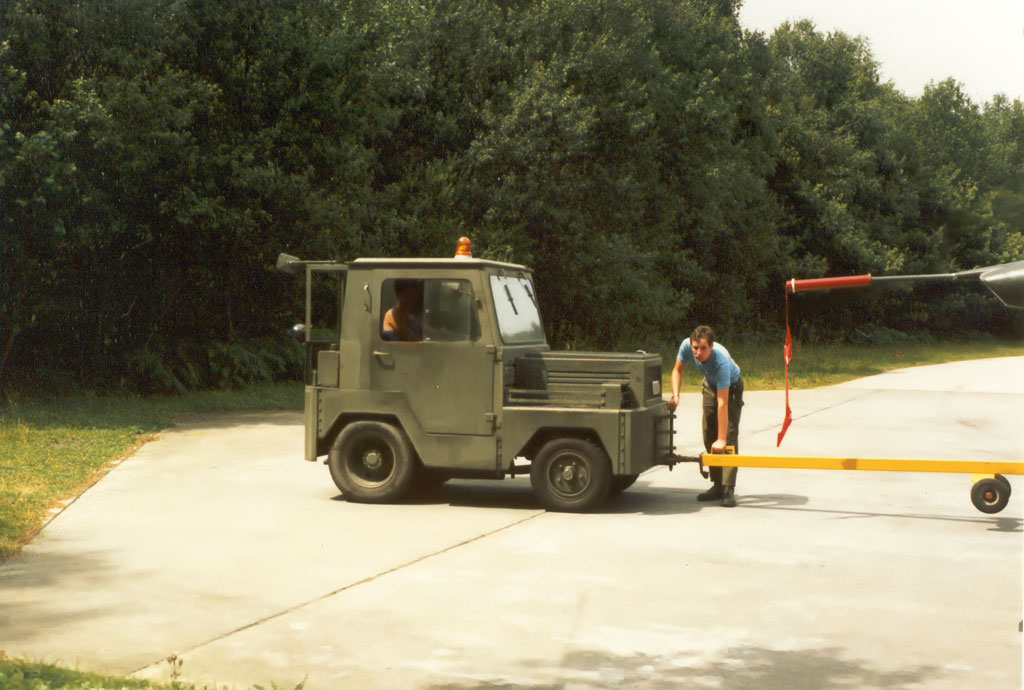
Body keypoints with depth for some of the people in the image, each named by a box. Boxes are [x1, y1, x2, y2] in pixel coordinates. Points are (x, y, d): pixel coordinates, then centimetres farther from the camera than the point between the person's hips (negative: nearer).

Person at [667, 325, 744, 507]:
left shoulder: (721, 361, -42)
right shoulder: (686, 346, -28)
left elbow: (722, 403, -42)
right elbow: (677, 370, -5)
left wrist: (721, 439, -41)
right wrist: (675, 395, -21)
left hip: (731, 387, -6)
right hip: (710, 385, 6)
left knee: (730, 438, -17)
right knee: (709, 437, 4)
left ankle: (728, 490, -20)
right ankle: (717, 486, 12)